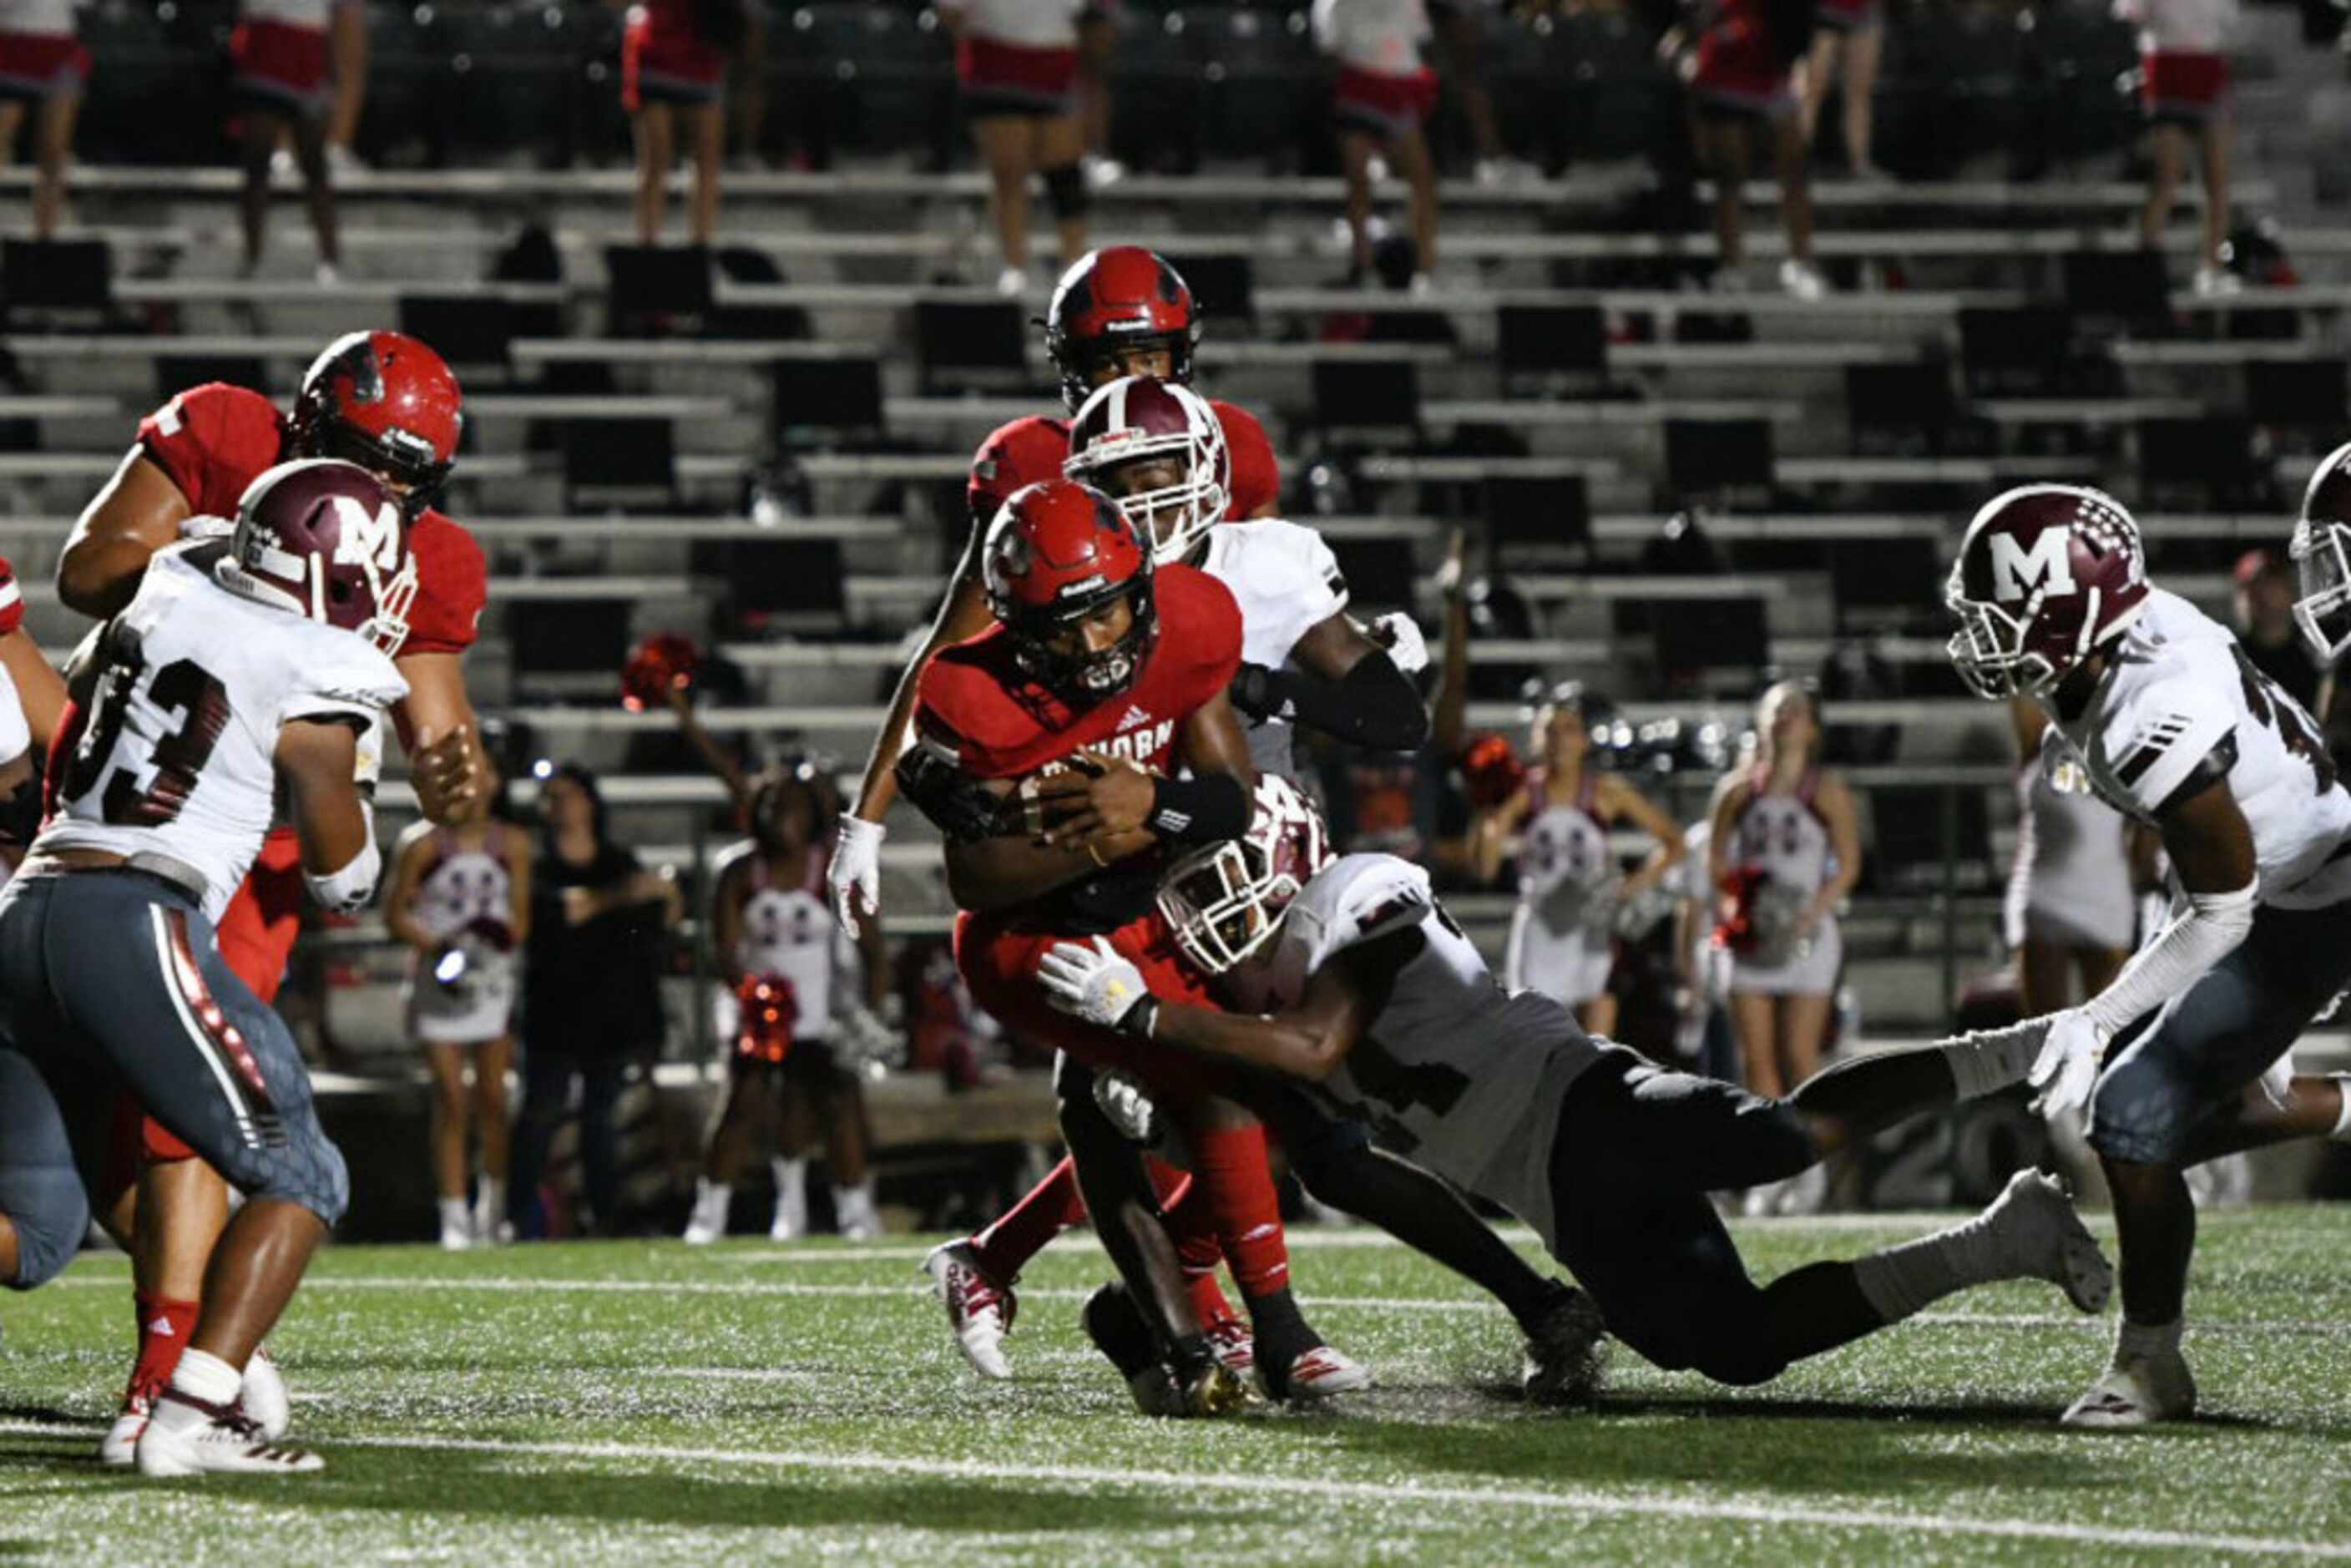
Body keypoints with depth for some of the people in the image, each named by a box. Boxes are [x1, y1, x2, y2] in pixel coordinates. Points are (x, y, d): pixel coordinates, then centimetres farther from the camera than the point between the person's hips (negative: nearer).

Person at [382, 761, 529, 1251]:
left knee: (493, 1097, 2)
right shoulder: (424, 844, -4)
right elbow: (395, 912, 1)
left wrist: (501, 938, -14)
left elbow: (520, 918, 8)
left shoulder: (511, 846, 5)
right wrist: (439, 947, -13)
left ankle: (493, 1205, 18)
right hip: (439, 982, -2)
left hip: (493, 977, 2)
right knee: (451, 1100, -5)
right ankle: (454, 1214, -2)